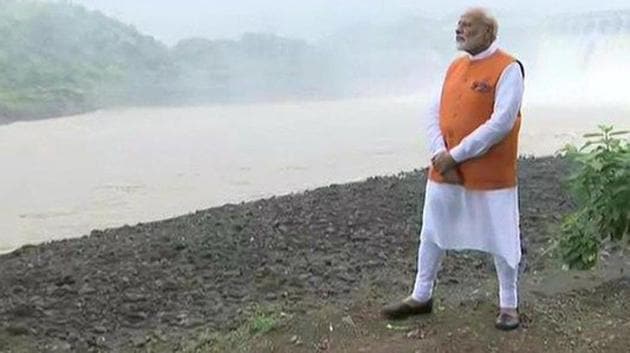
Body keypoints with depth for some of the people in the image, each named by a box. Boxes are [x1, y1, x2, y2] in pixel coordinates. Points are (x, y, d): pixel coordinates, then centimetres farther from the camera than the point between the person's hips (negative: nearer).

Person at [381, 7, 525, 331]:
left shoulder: (507, 69, -10)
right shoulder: (455, 67, 11)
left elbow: (501, 122, -19)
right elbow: (435, 114, 7)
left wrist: (456, 155, -18)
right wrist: (440, 154, -11)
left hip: (490, 175, -6)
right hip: (445, 170, 7)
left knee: (500, 239, 6)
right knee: (431, 233, 14)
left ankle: (509, 305, 23)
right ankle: (421, 296, 30)